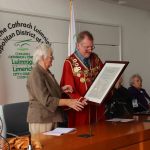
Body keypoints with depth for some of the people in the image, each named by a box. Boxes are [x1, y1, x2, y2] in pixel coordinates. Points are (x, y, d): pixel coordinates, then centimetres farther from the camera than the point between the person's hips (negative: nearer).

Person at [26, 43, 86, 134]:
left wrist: (61, 89, 7)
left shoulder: (46, 72, 11)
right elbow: (46, 100, -24)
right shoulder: (36, 75, -18)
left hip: (51, 118, 9)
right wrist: (68, 102, -25)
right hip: (41, 120, -9)